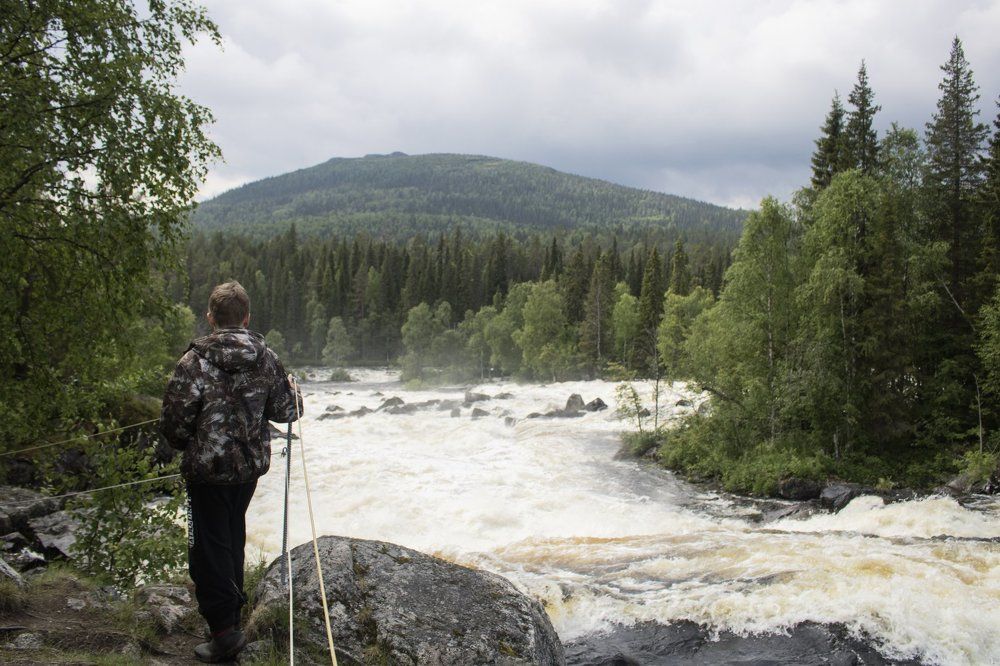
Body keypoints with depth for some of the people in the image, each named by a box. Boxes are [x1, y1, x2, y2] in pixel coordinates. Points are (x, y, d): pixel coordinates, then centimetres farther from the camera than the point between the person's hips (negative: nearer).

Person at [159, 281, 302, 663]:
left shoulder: (196, 361, -17)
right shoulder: (267, 359, -3)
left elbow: (174, 420, -16)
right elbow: (284, 411, 5)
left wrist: (183, 445, 6)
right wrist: (294, 394, 27)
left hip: (208, 469, -5)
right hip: (251, 465, 6)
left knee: (209, 545, 3)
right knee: (234, 537, 24)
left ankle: (225, 629, 1)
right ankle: (232, 605, 40)